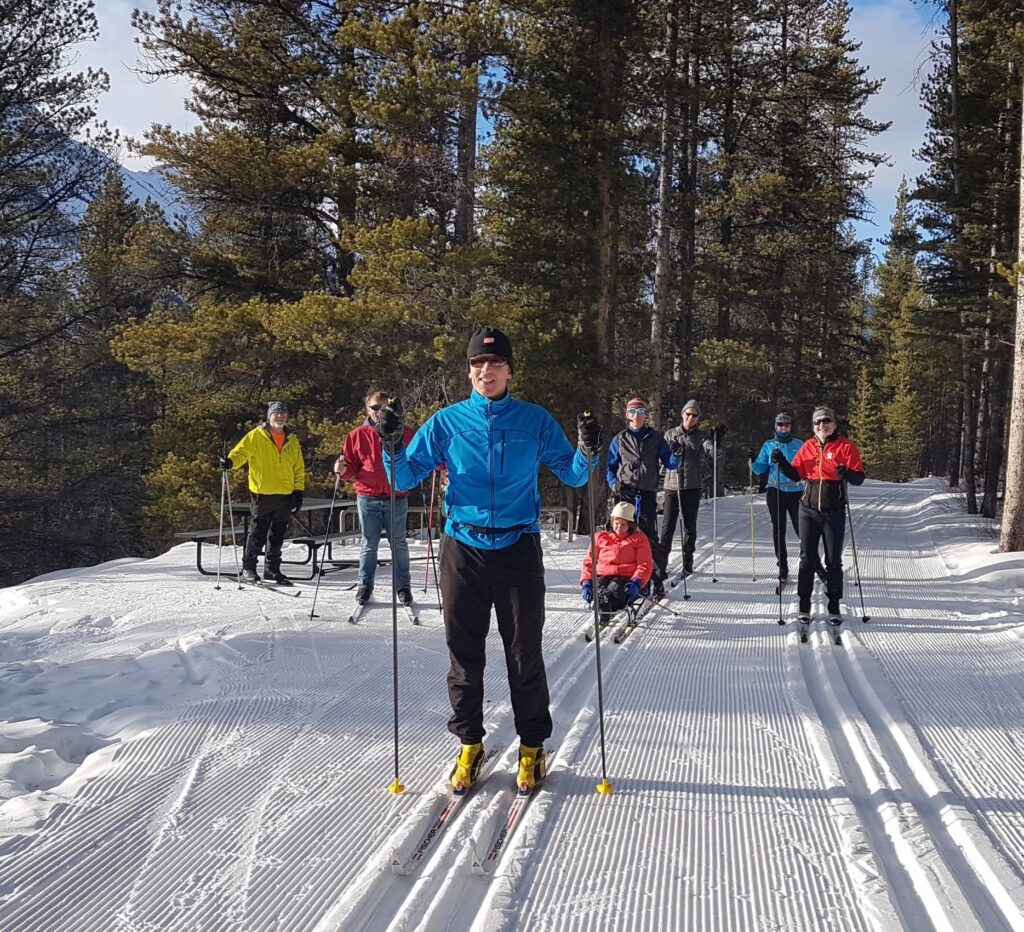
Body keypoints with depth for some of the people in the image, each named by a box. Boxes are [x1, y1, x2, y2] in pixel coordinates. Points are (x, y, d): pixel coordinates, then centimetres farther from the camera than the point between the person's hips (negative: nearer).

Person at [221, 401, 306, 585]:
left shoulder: (292, 440, 13)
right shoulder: (256, 436, 1)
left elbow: (299, 468, 16)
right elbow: (241, 451, -6)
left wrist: (298, 490, 9)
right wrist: (230, 462, -28)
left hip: (285, 495, 4)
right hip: (263, 493, -4)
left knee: (278, 535, 10)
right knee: (258, 533, -2)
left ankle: (272, 569, 20)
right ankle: (248, 568, 8)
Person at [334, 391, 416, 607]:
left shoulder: (404, 434, 4)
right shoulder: (357, 435, 4)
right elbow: (352, 468, 7)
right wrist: (343, 471, -15)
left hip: (397, 498, 0)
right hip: (367, 498, 0)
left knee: (399, 544, 8)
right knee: (369, 544, 8)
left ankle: (403, 587, 17)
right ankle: (365, 585, 19)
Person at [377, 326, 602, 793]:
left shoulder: (535, 421, 2)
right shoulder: (447, 421, 2)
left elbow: (572, 475, 4)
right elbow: (405, 477, 3)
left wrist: (588, 453, -17)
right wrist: (393, 448, -16)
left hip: (519, 549, -1)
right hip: (463, 549, 1)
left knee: (525, 654, 7)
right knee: (464, 653, 8)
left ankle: (532, 747, 22)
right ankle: (469, 744, 24)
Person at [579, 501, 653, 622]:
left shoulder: (639, 539, 15)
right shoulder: (600, 537, 22)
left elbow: (645, 565, 6)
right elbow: (589, 562, 19)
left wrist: (636, 582, -16)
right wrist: (586, 582, -2)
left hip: (627, 578, -3)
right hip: (603, 576, 3)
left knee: (615, 589, -39)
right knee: (598, 588, -36)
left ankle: (603, 603, -69)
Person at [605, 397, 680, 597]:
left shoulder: (656, 438, 12)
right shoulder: (619, 440, 12)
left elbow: (669, 464, 9)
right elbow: (610, 468, 14)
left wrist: (676, 455, -12)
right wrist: (614, 483, -5)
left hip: (647, 494, -1)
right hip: (625, 494, 1)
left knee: (650, 537, -5)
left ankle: (658, 581, -1)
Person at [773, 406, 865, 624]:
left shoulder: (845, 446, -3)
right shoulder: (808, 446, 7)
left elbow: (859, 477, -6)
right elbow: (796, 473, 11)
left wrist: (847, 474, -28)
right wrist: (782, 462, -6)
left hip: (834, 512, -2)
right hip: (809, 510, 2)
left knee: (834, 560, 5)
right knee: (807, 559, 5)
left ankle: (834, 606, 15)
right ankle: (804, 604, 12)